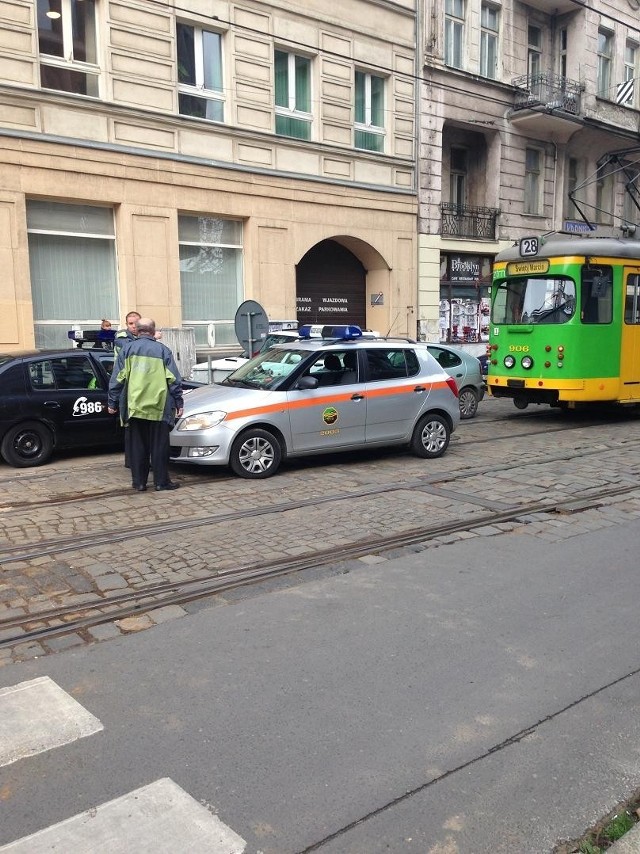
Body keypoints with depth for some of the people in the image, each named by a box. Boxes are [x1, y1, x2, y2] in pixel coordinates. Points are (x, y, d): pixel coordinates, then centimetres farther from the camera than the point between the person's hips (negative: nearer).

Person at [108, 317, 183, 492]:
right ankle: (161, 481, 8)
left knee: (137, 446, 8)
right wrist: (178, 402, 8)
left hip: (134, 407, 1)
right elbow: (174, 379, 2)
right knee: (159, 446, 5)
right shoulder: (163, 350, 4)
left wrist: (113, 402, 10)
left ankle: (139, 482, 11)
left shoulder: (127, 349, 6)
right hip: (158, 407, -1)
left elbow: (117, 379, 4)